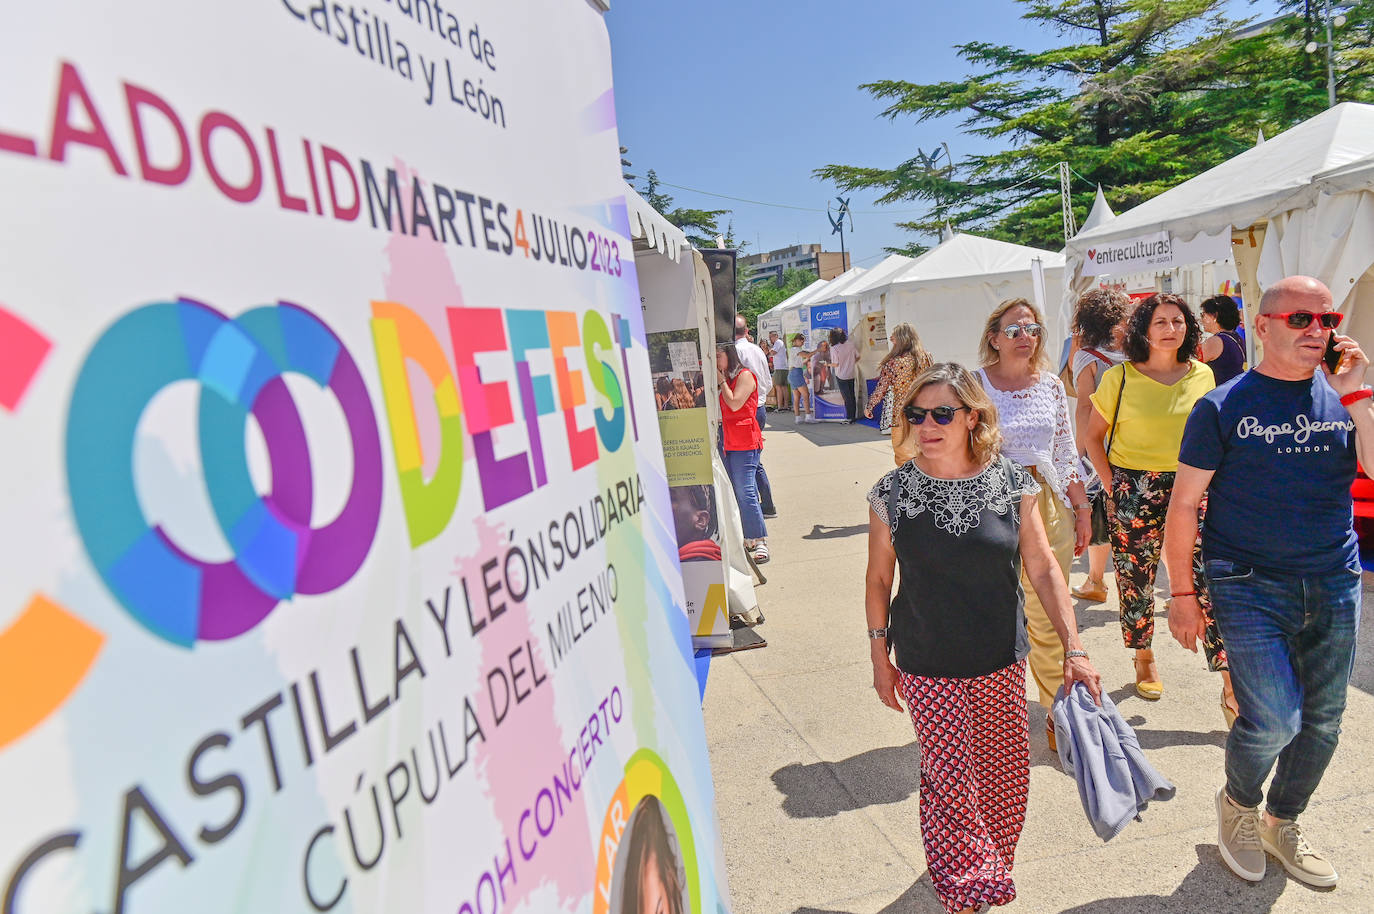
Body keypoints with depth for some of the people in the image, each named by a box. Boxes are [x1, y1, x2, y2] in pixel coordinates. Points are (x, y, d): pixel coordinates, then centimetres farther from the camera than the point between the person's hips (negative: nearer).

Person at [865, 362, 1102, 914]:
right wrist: (880, 658, 4)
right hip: (928, 671, -2)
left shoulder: (1012, 484, -6)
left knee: (1004, 776, 15)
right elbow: (879, 580, 0)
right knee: (949, 782, 4)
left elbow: (1043, 569, -2)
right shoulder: (892, 494, -9)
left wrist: (1073, 650, -6)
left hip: (1001, 664, 2)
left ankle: (991, 866, 43)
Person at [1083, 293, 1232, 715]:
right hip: (1135, 493, -2)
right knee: (1136, 582, 7)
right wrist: (1111, 486, -3)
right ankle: (1144, 660, 30)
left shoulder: (1202, 375, 5)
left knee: (1209, 583, -5)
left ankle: (1231, 686, 2)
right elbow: (1094, 436, 3)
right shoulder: (1119, 378, -3)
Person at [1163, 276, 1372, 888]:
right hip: (1251, 586, -4)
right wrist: (1182, 594, -5)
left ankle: (1282, 823, 36)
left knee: (1322, 721, 12)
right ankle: (1238, 803, 22)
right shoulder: (1224, 407, -6)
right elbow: (1184, 504, -4)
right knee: (1275, 719, -10)